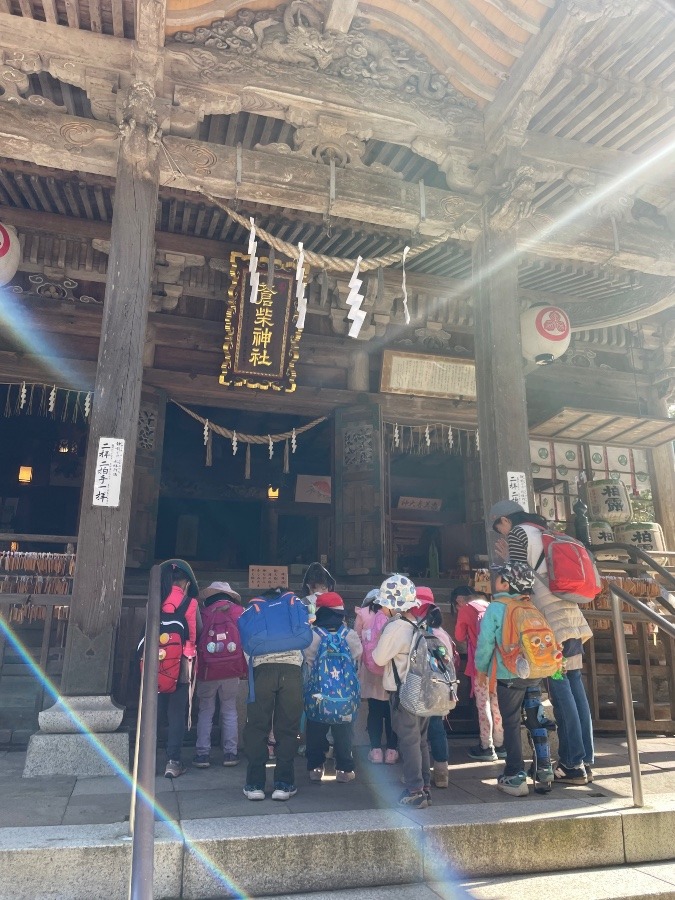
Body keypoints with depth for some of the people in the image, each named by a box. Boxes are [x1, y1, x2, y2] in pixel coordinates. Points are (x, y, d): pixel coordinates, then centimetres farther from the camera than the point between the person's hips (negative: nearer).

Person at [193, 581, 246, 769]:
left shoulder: (203, 614, 3)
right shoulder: (238, 612, 3)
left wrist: (195, 669, 18)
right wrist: (245, 669, 9)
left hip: (207, 670, 0)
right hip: (231, 671, 1)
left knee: (205, 711, 10)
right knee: (229, 711, 11)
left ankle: (202, 754, 8)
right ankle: (230, 753, 9)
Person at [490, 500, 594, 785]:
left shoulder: (518, 533, -1)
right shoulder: (542, 533, 23)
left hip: (550, 620, -8)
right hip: (571, 617, 8)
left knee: (560, 688, -6)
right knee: (575, 686, 7)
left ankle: (573, 764, -4)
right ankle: (585, 760, 10)